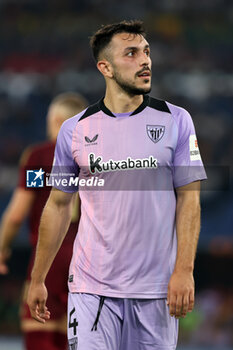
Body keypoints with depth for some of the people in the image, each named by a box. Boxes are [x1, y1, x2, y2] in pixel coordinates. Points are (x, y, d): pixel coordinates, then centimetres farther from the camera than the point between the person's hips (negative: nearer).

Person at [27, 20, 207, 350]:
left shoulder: (176, 121, 3)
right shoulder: (75, 130, 5)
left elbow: (188, 199, 1)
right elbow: (58, 205, 13)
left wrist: (184, 271, -10)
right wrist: (37, 280, 13)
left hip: (157, 287, 0)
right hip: (91, 286, 0)